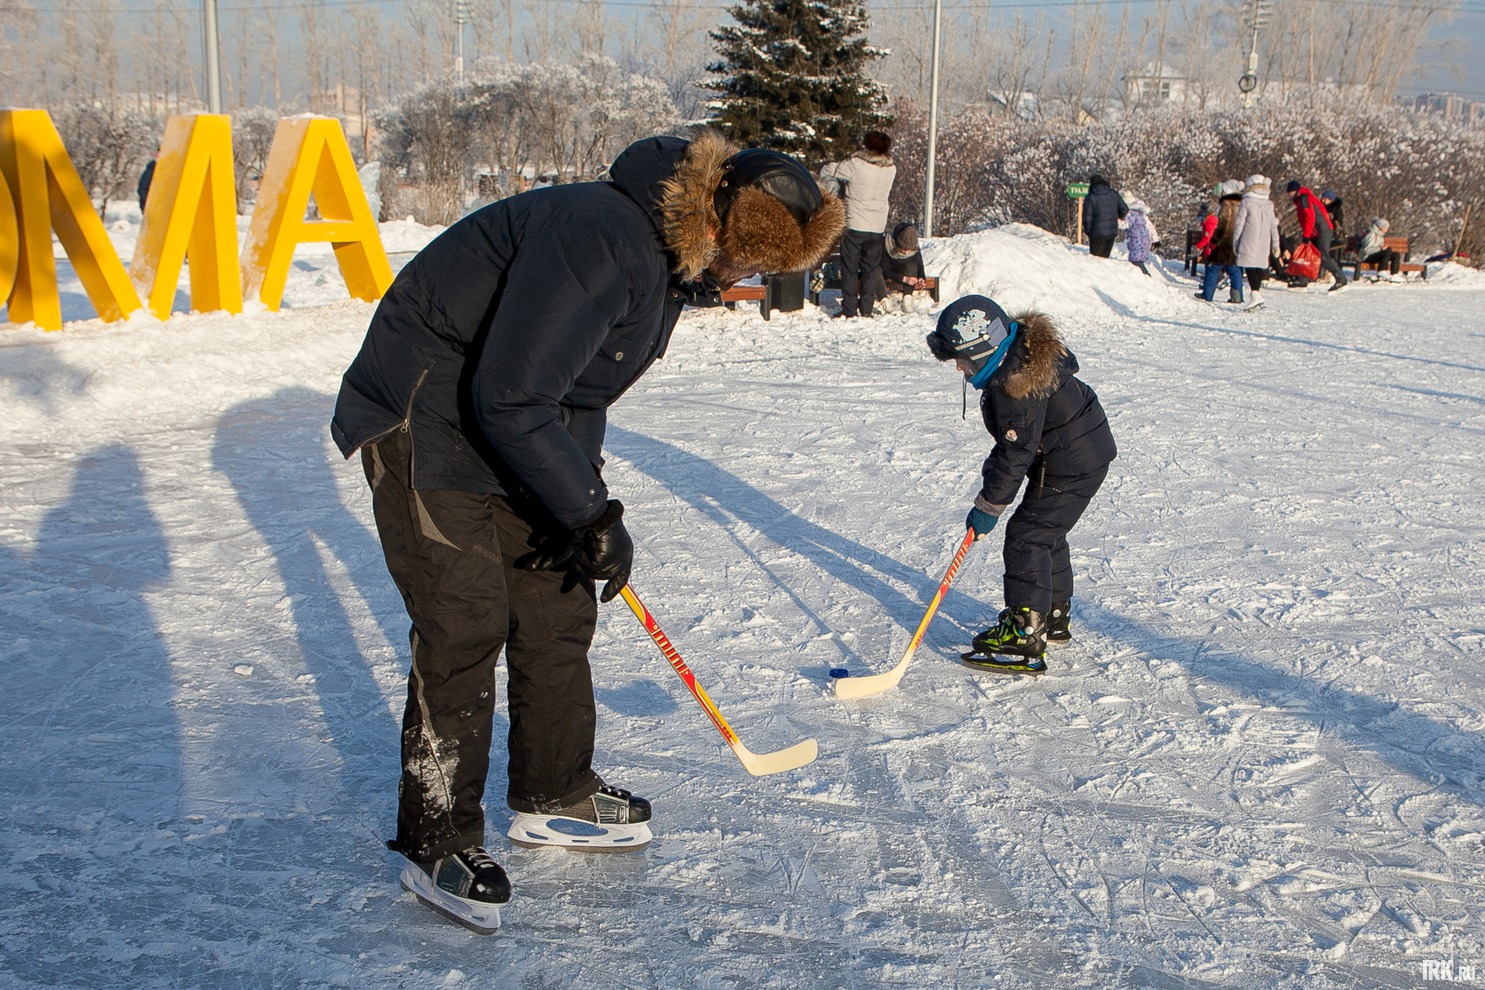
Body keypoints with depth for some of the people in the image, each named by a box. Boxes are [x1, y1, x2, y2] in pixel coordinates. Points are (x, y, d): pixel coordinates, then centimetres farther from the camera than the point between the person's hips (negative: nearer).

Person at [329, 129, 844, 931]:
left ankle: (554, 795, 28)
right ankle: (437, 841, 5)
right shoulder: (600, 241, -30)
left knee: (559, 605, 11)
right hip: (425, 423, -10)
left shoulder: (671, 256, 3)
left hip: (517, 428, 10)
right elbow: (511, 399, -31)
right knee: (465, 624, -10)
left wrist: (583, 494, 2)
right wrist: (594, 513, -24)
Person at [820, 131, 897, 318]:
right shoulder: (891, 169, -2)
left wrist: (834, 190, 14)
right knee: (870, 269, 12)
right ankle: (866, 309, 12)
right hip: (877, 227, 4)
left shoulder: (856, 165, -13)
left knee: (850, 268, 4)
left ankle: (849, 310, 3)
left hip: (854, 225, -3)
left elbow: (827, 171, -6)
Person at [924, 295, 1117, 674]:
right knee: (1046, 533, 21)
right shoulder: (1019, 350, 3)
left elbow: (1017, 453, -26)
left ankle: (1024, 637, -12)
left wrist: (988, 507, -20)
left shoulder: (1015, 385, -29)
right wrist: (994, 469, 15)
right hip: (1085, 454, 11)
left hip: (1072, 465, -11)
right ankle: (1053, 618, 36)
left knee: (1027, 537, -11)